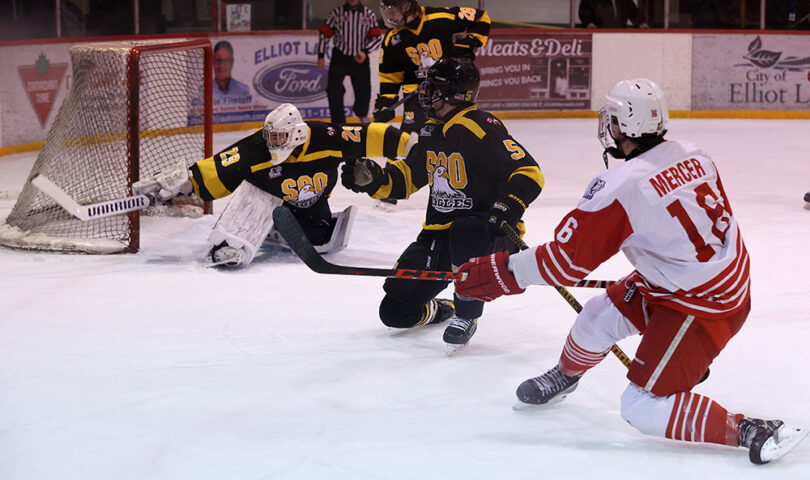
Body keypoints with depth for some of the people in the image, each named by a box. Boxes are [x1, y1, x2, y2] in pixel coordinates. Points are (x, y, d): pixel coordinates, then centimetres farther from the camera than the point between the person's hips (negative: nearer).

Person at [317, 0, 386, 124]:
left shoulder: (368, 14, -1)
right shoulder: (337, 12, -2)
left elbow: (377, 37, -3)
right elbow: (324, 33, 3)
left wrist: (365, 51, -18)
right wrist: (320, 56, 1)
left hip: (359, 59, 1)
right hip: (339, 57, -1)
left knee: (363, 91, 8)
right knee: (334, 90, -8)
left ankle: (362, 114, 38)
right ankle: (338, 121, 2)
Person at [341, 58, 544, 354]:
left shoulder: (482, 129, -17)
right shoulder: (431, 133, 9)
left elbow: (529, 172, -21)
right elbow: (406, 177, 17)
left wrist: (509, 207, -36)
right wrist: (372, 179, -2)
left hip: (489, 232, -7)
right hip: (440, 234, 7)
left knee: (465, 235, -45)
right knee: (395, 311, -1)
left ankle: (466, 316, -21)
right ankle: (438, 311, 34)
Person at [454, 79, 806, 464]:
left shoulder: (621, 186, -24)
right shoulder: (692, 155, -1)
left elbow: (567, 260, -20)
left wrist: (504, 272, -7)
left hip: (700, 308, -9)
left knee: (642, 408, -3)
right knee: (602, 313, 21)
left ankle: (748, 431, -9)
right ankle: (566, 375, 48)